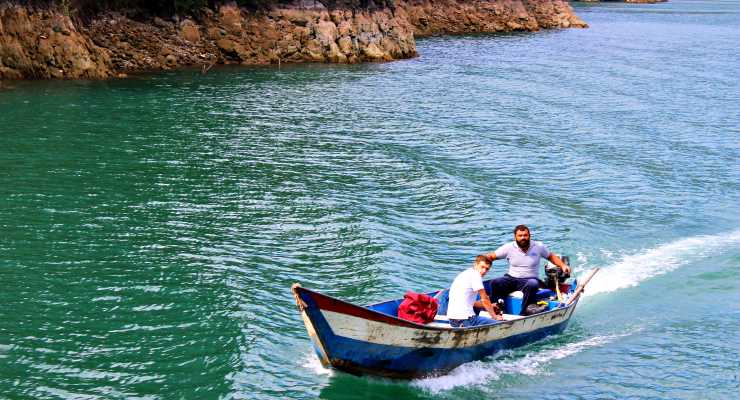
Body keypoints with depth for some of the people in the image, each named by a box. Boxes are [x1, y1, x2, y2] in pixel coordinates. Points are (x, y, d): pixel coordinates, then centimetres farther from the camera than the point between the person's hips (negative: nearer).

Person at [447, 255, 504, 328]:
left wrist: (490, 305, 31)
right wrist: (495, 316, 6)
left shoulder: (464, 274, 22)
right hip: (465, 319, -10)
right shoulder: (475, 274, -7)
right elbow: (484, 299, -5)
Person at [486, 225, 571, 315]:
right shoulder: (509, 247, 1)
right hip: (511, 278, 1)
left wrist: (563, 266, 0)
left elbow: (551, 256, 15)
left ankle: (524, 313, -35)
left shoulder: (538, 247, 2)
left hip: (530, 279, -1)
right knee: (494, 283, -29)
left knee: (532, 284, -39)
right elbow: (491, 257, 6)